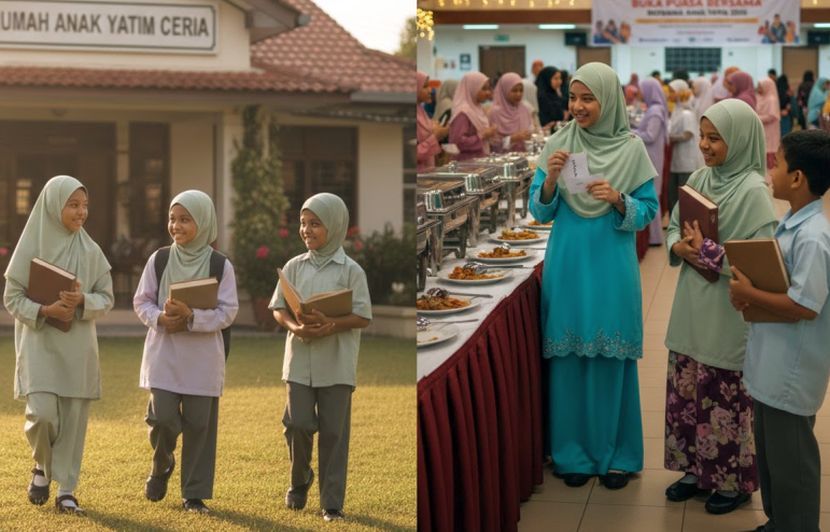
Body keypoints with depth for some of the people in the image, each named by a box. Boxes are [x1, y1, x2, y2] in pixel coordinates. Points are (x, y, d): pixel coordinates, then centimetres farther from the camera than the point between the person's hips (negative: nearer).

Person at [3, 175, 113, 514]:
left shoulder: (91, 251, 3)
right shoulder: (31, 246, -5)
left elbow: (106, 298, 5)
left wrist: (83, 302, -16)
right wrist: (44, 310, -20)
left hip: (78, 346, 3)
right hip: (39, 343, -3)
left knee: (73, 417, 2)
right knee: (42, 413, -14)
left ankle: (66, 489, 13)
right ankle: (42, 466, 16)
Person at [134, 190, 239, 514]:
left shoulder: (220, 265, -3)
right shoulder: (159, 259, 1)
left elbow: (227, 312, -5)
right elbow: (141, 301, 6)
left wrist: (192, 317, -19)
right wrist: (160, 318, -14)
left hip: (203, 357, 0)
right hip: (163, 353, 1)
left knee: (199, 423, 2)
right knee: (162, 417, -6)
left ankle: (194, 494, 14)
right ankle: (161, 467, 26)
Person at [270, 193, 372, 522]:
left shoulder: (350, 271, -3)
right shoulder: (294, 267, 5)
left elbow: (363, 317, -5)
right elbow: (278, 309, 6)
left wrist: (330, 325, -21)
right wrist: (296, 327, -15)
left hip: (336, 365, -2)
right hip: (300, 361, 2)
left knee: (333, 433, 0)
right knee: (298, 424, -2)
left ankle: (332, 503, 6)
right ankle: (299, 482, 25)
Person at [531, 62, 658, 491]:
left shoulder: (632, 149, -3)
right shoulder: (557, 145, 1)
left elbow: (649, 210, 0)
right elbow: (540, 212, 2)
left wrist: (619, 200, -19)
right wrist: (550, 179, -16)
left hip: (612, 268, -1)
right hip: (567, 265, 1)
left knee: (611, 359, 4)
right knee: (569, 358, 6)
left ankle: (615, 453, 18)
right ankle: (573, 451, 19)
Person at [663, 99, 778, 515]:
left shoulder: (753, 191, -16)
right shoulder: (699, 178, 4)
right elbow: (673, 228, 12)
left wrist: (706, 251, -21)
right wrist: (678, 247, -9)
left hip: (727, 313, -7)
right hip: (691, 307, 7)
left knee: (725, 399, 4)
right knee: (686, 392, 15)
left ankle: (736, 481, 20)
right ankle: (697, 469, 31)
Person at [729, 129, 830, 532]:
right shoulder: (793, 223, 6)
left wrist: (749, 294, -18)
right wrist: (748, 289, -2)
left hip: (792, 372, -10)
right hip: (772, 365, 10)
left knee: (790, 459, 4)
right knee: (770, 452, 22)